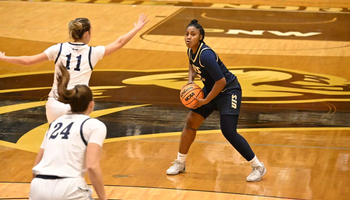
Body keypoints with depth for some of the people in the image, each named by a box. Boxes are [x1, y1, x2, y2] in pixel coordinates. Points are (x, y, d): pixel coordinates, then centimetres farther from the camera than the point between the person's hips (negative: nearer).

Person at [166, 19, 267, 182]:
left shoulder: (205, 54, -30)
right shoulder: (191, 51, -4)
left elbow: (221, 82, -30)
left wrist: (205, 101, -20)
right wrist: (190, 80, 1)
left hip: (229, 91, -9)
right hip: (211, 89, 9)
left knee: (229, 132, -15)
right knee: (191, 122, 6)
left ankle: (258, 167, -1)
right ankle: (180, 163, 22)